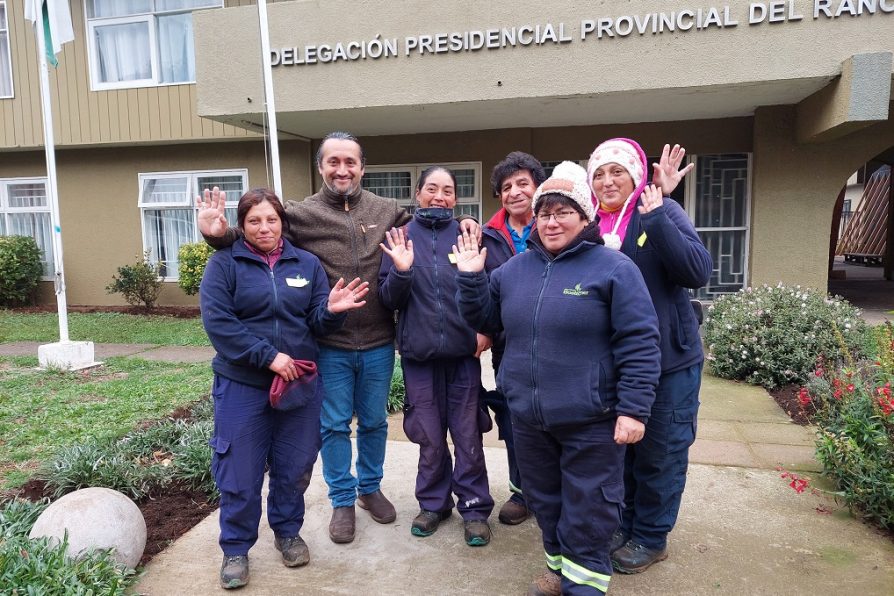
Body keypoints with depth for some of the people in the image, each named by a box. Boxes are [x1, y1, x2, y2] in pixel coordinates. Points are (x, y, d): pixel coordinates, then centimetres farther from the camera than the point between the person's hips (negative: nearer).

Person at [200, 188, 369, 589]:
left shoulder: (307, 264, 5)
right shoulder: (224, 263, -4)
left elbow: (317, 324, 4)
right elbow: (217, 321, -14)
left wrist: (331, 310, -20)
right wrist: (269, 356, -21)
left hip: (301, 384, 3)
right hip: (241, 386, -3)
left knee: (294, 469, 15)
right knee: (239, 475, 6)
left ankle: (288, 532, 38)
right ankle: (236, 549, 27)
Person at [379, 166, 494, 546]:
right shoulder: (399, 237, 3)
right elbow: (388, 299, 0)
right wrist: (401, 271, -18)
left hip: (463, 350, 0)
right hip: (419, 351, 1)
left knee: (468, 434, 5)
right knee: (430, 436, 12)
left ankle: (474, 507, 21)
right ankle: (434, 503, 30)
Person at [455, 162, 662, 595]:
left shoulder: (613, 268, -10)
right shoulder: (515, 268, 7)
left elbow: (639, 344, -12)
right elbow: (485, 321, 14)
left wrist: (633, 409, -17)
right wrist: (471, 277, 0)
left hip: (591, 421, -5)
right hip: (527, 417, 5)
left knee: (587, 512, 9)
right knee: (544, 501, 21)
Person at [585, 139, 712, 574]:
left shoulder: (662, 212, -10)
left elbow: (698, 272, -23)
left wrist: (655, 215, -30)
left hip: (668, 360, -4)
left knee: (660, 454, 9)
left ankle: (650, 537, 28)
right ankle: (624, 524, 37)